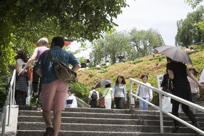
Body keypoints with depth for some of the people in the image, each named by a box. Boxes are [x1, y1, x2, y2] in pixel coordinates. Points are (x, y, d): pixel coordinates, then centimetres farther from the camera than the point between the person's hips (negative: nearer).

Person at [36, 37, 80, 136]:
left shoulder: (45, 54, 13)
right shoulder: (67, 54, 16)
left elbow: (38, 69, 1)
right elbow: (77, 65, -2)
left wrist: (45, 77, 14)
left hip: (49, 83, -1)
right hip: (62, 84, 1)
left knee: (46, 109, 12)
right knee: (57, 113, 4)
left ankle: (49, 127, -16)